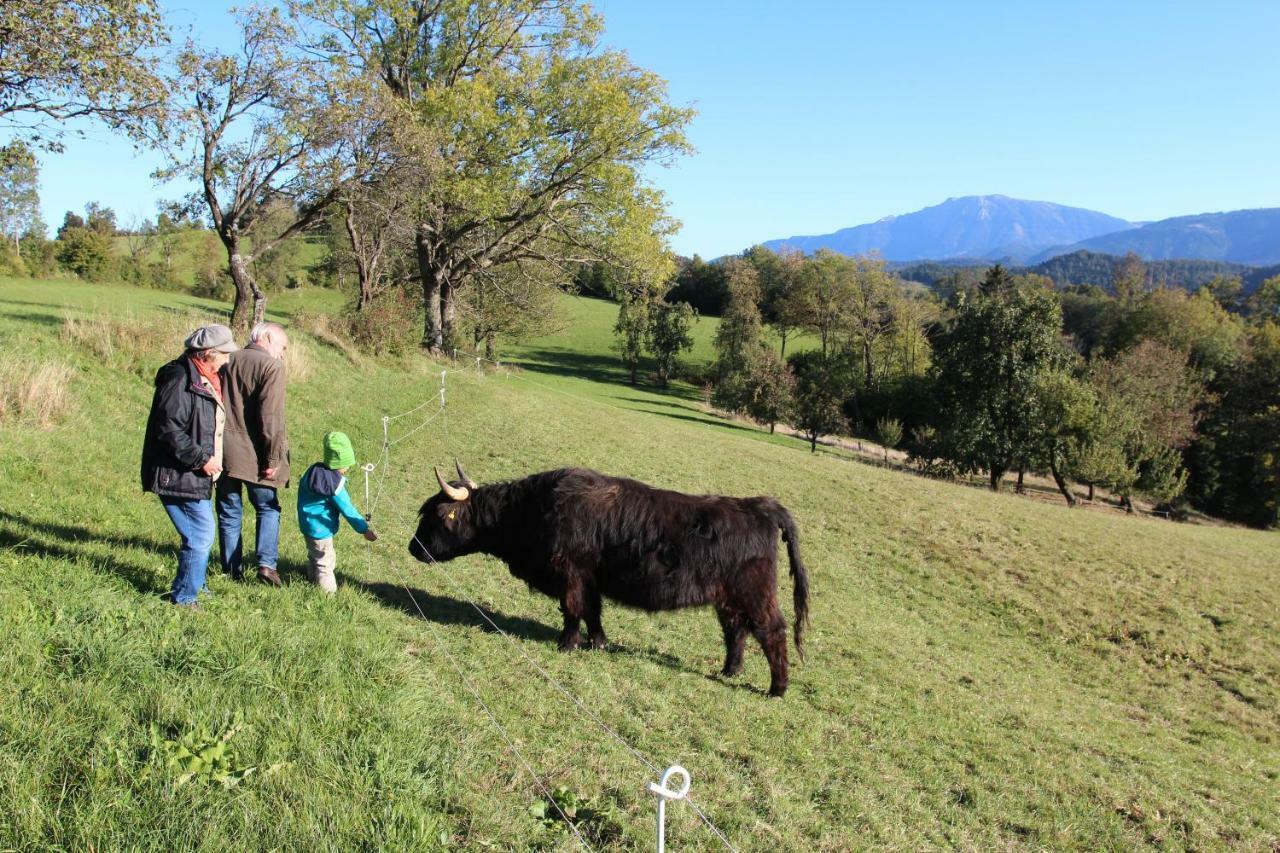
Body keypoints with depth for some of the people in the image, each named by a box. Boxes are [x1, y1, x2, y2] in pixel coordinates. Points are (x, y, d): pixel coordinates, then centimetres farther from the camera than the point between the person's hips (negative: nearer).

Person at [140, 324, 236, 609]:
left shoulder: (205, 379, 12)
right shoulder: (180, 379, -20)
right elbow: (168, 430, -25)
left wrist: (210, 460, 16)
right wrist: (202, 459, -23)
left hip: (197, 476, 10)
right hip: (177, 476, -10)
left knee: (200, 534, 21)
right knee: (201, 536, -7)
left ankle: (196, 585, 38)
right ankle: (184, 597, 6)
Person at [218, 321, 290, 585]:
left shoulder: (227, 363, 11)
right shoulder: (272, 366, -9)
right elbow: (271, 417, -18)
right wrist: (273, 457, -15)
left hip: (224, 453, 5)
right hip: (253, 456, -5)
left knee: (229, 514, 11)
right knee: (268, 509, 10)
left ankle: (232, 572, 15)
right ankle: (266, 564, -3)